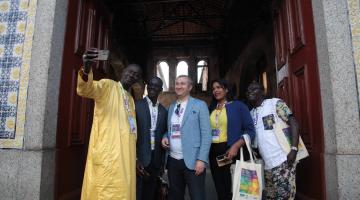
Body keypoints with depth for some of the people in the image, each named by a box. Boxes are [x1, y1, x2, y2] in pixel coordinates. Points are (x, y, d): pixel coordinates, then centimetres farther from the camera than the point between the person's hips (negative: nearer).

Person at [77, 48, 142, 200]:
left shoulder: (130, 99, 20)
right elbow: (85, 90, -21)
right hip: (107, 155, -7)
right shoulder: (108, 86, 0)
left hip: (126, 157, 7)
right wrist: (87, 69, -43)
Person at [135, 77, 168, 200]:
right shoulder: (136, 105, -4)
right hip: (140, 158, -4)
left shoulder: (163, 111, 9)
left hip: (156, 159, 4)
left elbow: (163, 135, 11)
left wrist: (162, 161, 8)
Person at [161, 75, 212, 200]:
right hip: (173, 160, 5)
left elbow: (206, 134, -8)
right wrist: (165, 137, -2)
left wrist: (201, 159, -15)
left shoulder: (200, 105, -3)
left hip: (192, 160, -5)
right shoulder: (171, 107, 13)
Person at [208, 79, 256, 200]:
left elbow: (250, 130, -8)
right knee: (220, 189, 16)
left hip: (230, 152, -5)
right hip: (214, 153, 5)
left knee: (232, 189, 5)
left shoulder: (238, 106, -3)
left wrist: (236, 146, -20)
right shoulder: (211, 109, 12)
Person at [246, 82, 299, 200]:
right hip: (267, 164, 6)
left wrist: (294, 150, -19)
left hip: (282, 161, -6)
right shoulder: (251, 113, 15)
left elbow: (293, 123, -10)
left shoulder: (275, 103, -3)